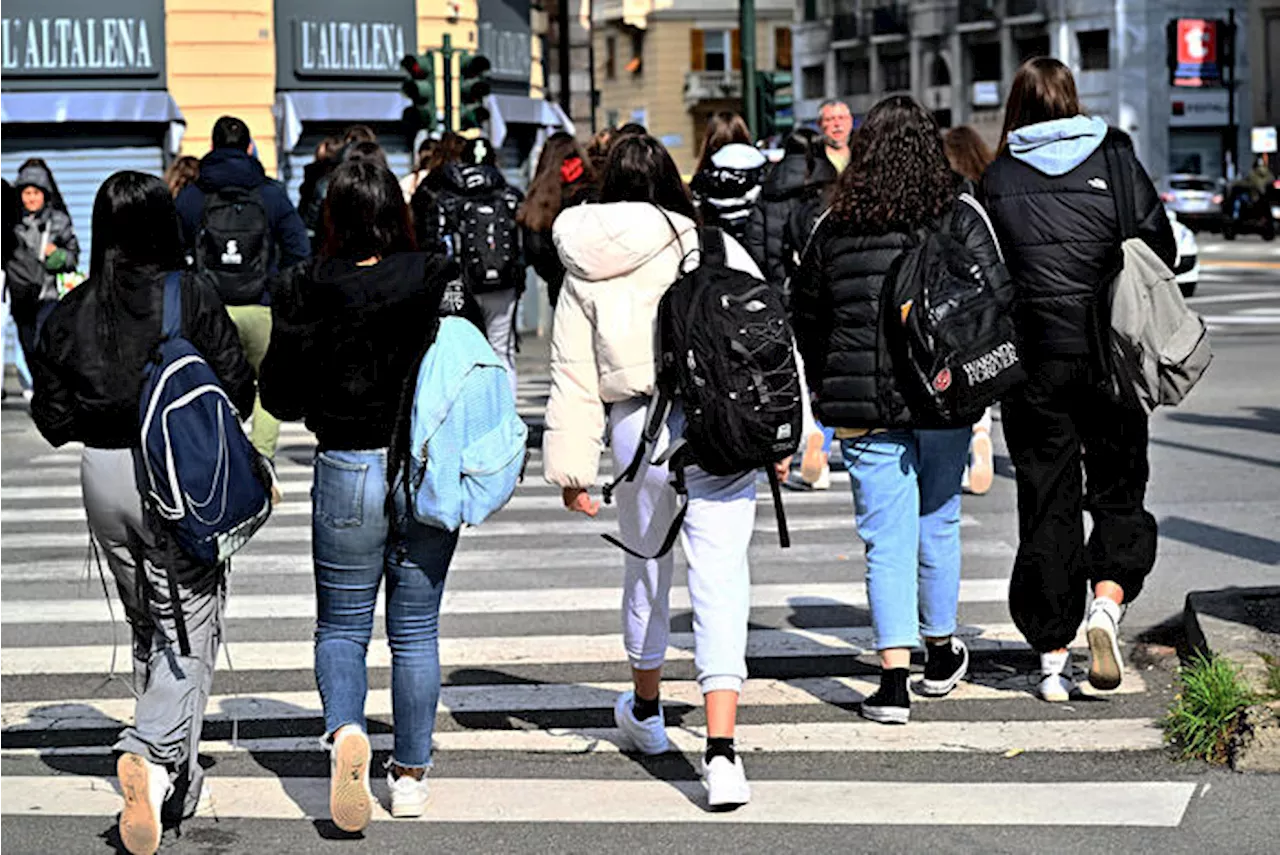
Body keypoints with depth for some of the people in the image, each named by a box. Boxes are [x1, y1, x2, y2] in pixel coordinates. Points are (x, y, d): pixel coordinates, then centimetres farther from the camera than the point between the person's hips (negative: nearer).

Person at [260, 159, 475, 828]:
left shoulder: (305, 292, -10)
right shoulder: (438, 283, -8)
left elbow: (279, 396, -3)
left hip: (348, 473, -1)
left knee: (341, 628, 12)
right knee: (416, 630, 13)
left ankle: (345, 730, -15)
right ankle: (410, 774, 18)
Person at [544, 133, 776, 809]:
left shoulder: (584, 273, 6)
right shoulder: (712, 247, 1)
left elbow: (574, 380, 6)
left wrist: (572, 469, 10)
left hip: (638, 426, 2)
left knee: (647, 569, 23)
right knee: (720, 581, -4)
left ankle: (645, 711, 44)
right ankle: (720, 748, -15)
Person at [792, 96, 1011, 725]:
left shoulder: (833, 230, 2)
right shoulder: (958, 220, -4)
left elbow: (806, 318, 11)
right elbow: (999, 300, -8)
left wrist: (826, 389, 23)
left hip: (863, 409, 0)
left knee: (887, 539, 1)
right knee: (938, 524, 16)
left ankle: (895, 680, -9)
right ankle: (941, 654, 33)